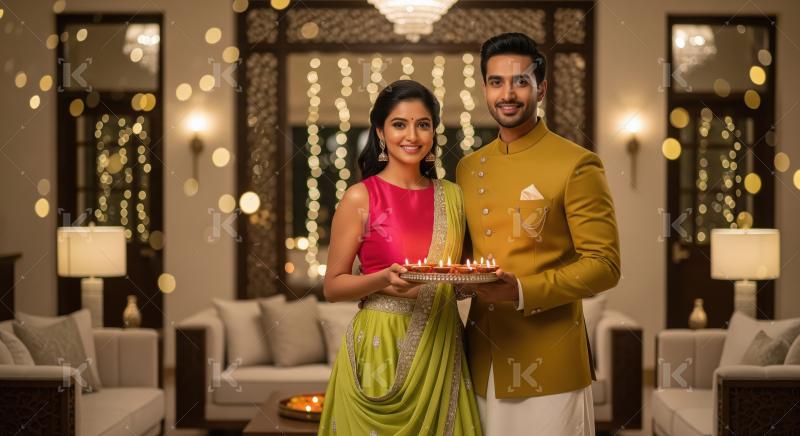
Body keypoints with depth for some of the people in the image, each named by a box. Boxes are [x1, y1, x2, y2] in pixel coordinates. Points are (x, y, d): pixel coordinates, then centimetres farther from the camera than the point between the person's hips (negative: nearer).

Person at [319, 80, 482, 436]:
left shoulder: (451, 196, 6)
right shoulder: (360, 198, -6)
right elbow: (333, 286, -4)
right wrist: (383, 279, -21)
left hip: (441, 347, 4)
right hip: (381, 347, -4)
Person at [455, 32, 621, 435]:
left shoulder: (577, 165, -8)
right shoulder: (468, 168, 10)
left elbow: (604, 266, -10)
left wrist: (523, 291, -22)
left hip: (548, 362, -5)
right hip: (482, 360, 5)